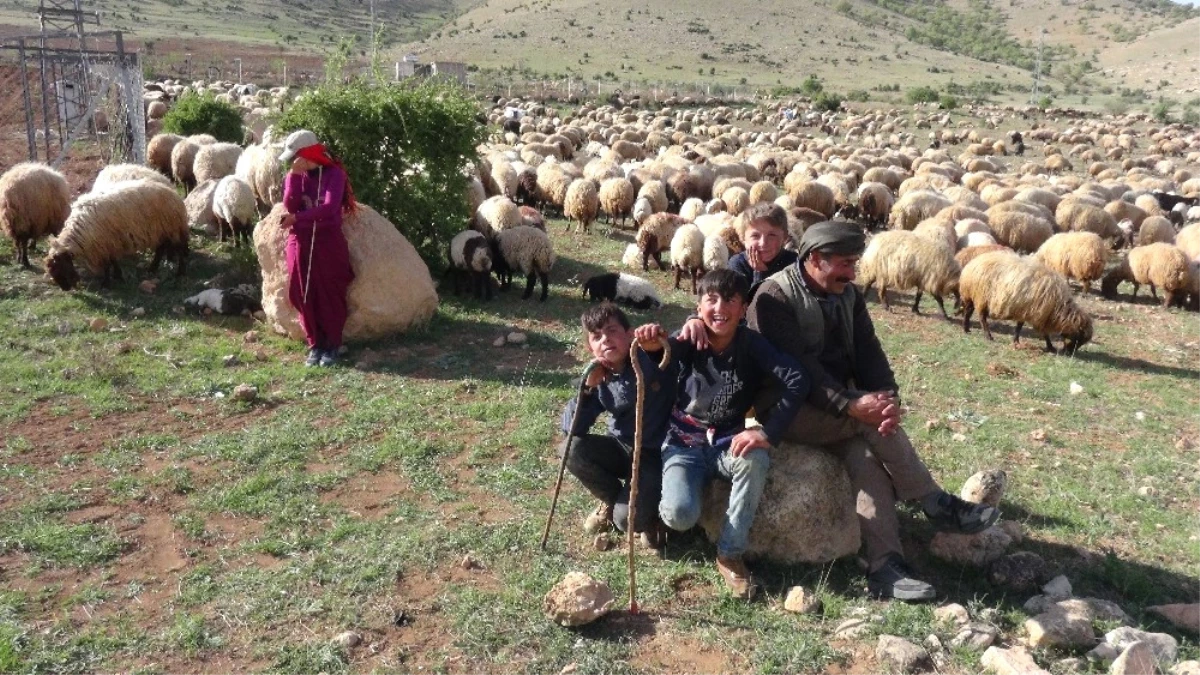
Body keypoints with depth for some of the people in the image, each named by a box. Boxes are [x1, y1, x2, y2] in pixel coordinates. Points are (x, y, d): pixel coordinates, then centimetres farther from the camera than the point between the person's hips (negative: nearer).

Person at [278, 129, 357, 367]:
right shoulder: (294, 176, 8)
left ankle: (332, 345, 10)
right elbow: (290, 206, -7)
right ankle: (315, 345, 14)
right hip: (300, 242, 4)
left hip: (329, 241, -4)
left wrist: (297, 218, -19)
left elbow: (329, 208, -19)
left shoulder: (334, 174, -6)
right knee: (305, 296, 4)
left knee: (331, 294, 0)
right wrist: (295, 176, -12)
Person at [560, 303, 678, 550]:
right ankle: (612, 501, 7)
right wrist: (588, 387, -23)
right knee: (572, 449, -18)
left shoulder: (653, 360, -18)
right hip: (621, 448, 5)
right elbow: (571, 429, -12)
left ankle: (650, 510, 15)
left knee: (626, 519, -24)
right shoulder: (599, 379, -6)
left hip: (656, 455, -5)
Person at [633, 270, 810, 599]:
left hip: (727, 442, 1)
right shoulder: (691, 341, -11)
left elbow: (797, 381, -22)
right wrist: (653, 343, -59)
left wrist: (768, 431, -30)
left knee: (755, 459, -34)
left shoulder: (750, 344, -11)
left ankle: (730, 553, -15)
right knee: (681, 515, -27)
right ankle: (664, 508, 15)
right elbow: (670, 349, -35)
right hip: (684, 443, -1)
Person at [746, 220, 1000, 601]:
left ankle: (885, 567, -30)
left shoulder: (847, 296, 10)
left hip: (839, 410, 6)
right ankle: (938, 507, -13)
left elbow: (868, 353, 0)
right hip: (789, 410, -6)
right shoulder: (774, 298, -13)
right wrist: (851, 405, -32)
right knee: (870, 421, -27)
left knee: (865, 449, -24)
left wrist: (889, 397, -20)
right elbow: (796, 368, -23)